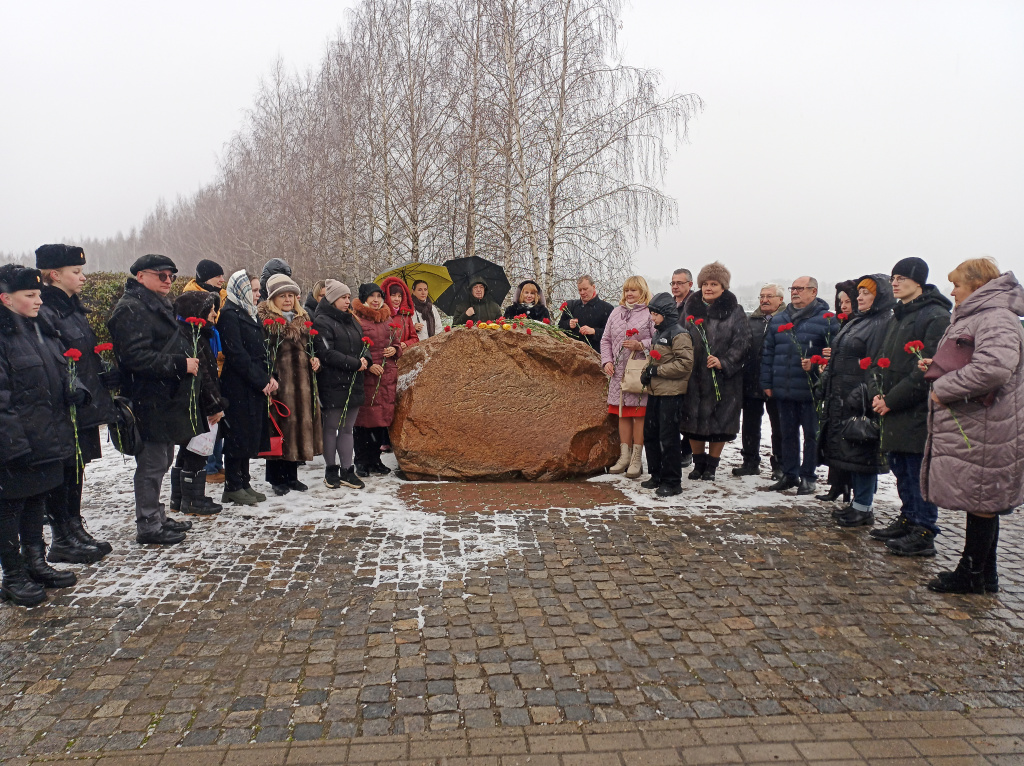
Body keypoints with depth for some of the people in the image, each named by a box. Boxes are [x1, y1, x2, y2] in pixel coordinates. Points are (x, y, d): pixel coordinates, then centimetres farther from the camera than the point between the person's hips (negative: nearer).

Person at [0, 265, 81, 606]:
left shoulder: (41, 330, 12)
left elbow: (61, 371, 21)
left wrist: (75, 389, -1)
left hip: (47, 440, 8)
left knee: (36, 503, 19)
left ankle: (36, 564, 33)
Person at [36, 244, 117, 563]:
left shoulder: (73, 308, 15)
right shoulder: (44, 312, -16)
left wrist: (105, 377, 11)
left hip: (85, 408, 9)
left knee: (76, 469, 16)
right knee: (62, 474, 1)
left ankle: (75, 529, 28)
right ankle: (61, 540, 12)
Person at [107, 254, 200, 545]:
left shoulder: (158, 305, 19)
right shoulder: (131, 309, -14)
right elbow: (136, 357, -25)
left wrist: (187, 361, 14)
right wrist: (181, 364, -22)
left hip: (165, 398, 11)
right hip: (148, 400, -11)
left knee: (162, 458, 18)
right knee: (152, 463, -4)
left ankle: (157, 516, 30)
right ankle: (148, 526, 6)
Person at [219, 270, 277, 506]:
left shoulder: (248, 314, 18)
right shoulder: (229, 315, -11)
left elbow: (261, 351, 18)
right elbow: (237, 355, -18)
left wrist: (270, 376, 3)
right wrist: (261, 381, -16)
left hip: (256, 387, 9)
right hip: (238, 387, -9)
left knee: (251, 436, 12)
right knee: (238, 435, -3)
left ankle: (244, 484, 20)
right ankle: (233, 488, 6)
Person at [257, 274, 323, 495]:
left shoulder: (303, 319, 15)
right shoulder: (264, 320, -4)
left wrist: (313, 360, 5)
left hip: (301, 382, 6)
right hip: (277, 384, -6)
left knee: (299, 424, 9)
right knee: (278, 428, -1)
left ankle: (291, 475, 22)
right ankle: (276, 478, 11)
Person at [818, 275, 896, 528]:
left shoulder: (884, 324, -11)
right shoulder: (855, 322, 20)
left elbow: (878, 365, -19)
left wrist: (863, 394, -24)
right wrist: (825, 384, 18)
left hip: (861, 401, -9)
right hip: (841, 399, 9)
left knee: (861, 451, -4)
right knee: (849, 450, 13)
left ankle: (864, 508, 5)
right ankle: (857, 502, 22)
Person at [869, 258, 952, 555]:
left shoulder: (935, 317, -12)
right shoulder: (899, 316, 17)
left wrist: (892, 400, -15)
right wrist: (882, 394, 7)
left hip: (918, 410, -9)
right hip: (896, 409, 9)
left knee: (918, 470, -4)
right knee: (900, 466, 16)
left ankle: (923, 534, 4)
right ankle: (908, 519, 28)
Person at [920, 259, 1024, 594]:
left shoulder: (996, 319, -16)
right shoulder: (975, 316, 18)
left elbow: (994, 367, -33)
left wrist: (944, 388, -23)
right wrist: (939, 367, 8)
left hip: (983, 430, -10)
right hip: (969, 426, 10)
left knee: (980, 501, 1)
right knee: (980, 500, 15)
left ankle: (974, 575, 12)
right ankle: (984, 573, 25)